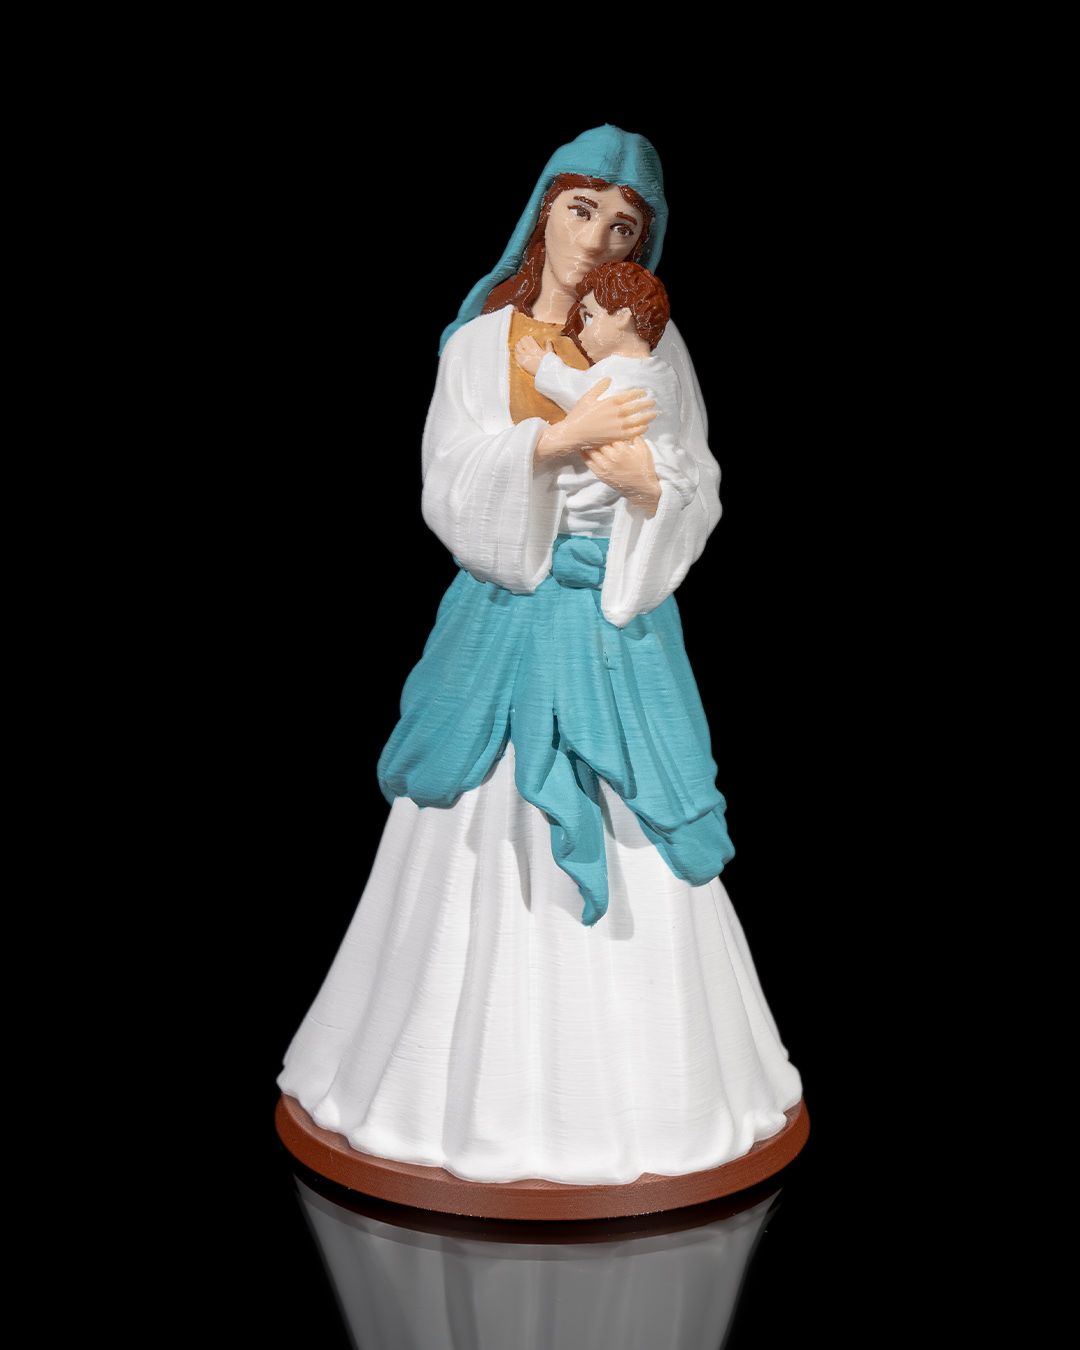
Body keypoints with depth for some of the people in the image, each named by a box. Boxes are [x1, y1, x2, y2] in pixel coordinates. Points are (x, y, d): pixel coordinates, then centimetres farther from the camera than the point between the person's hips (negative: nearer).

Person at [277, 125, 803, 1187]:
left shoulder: (654, 346, 6)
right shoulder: (480, 342, 4)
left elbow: (699, 500, 4)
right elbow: (451, 488, -6)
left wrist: (641, 481, -16)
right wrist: (560, 434, -17)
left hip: (621, 624, 1)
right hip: (507, 621, 0)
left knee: (628, 848, 3)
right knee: (493, 841, 2)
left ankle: (637, 1092, 19)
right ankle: (486, 1083, 20)